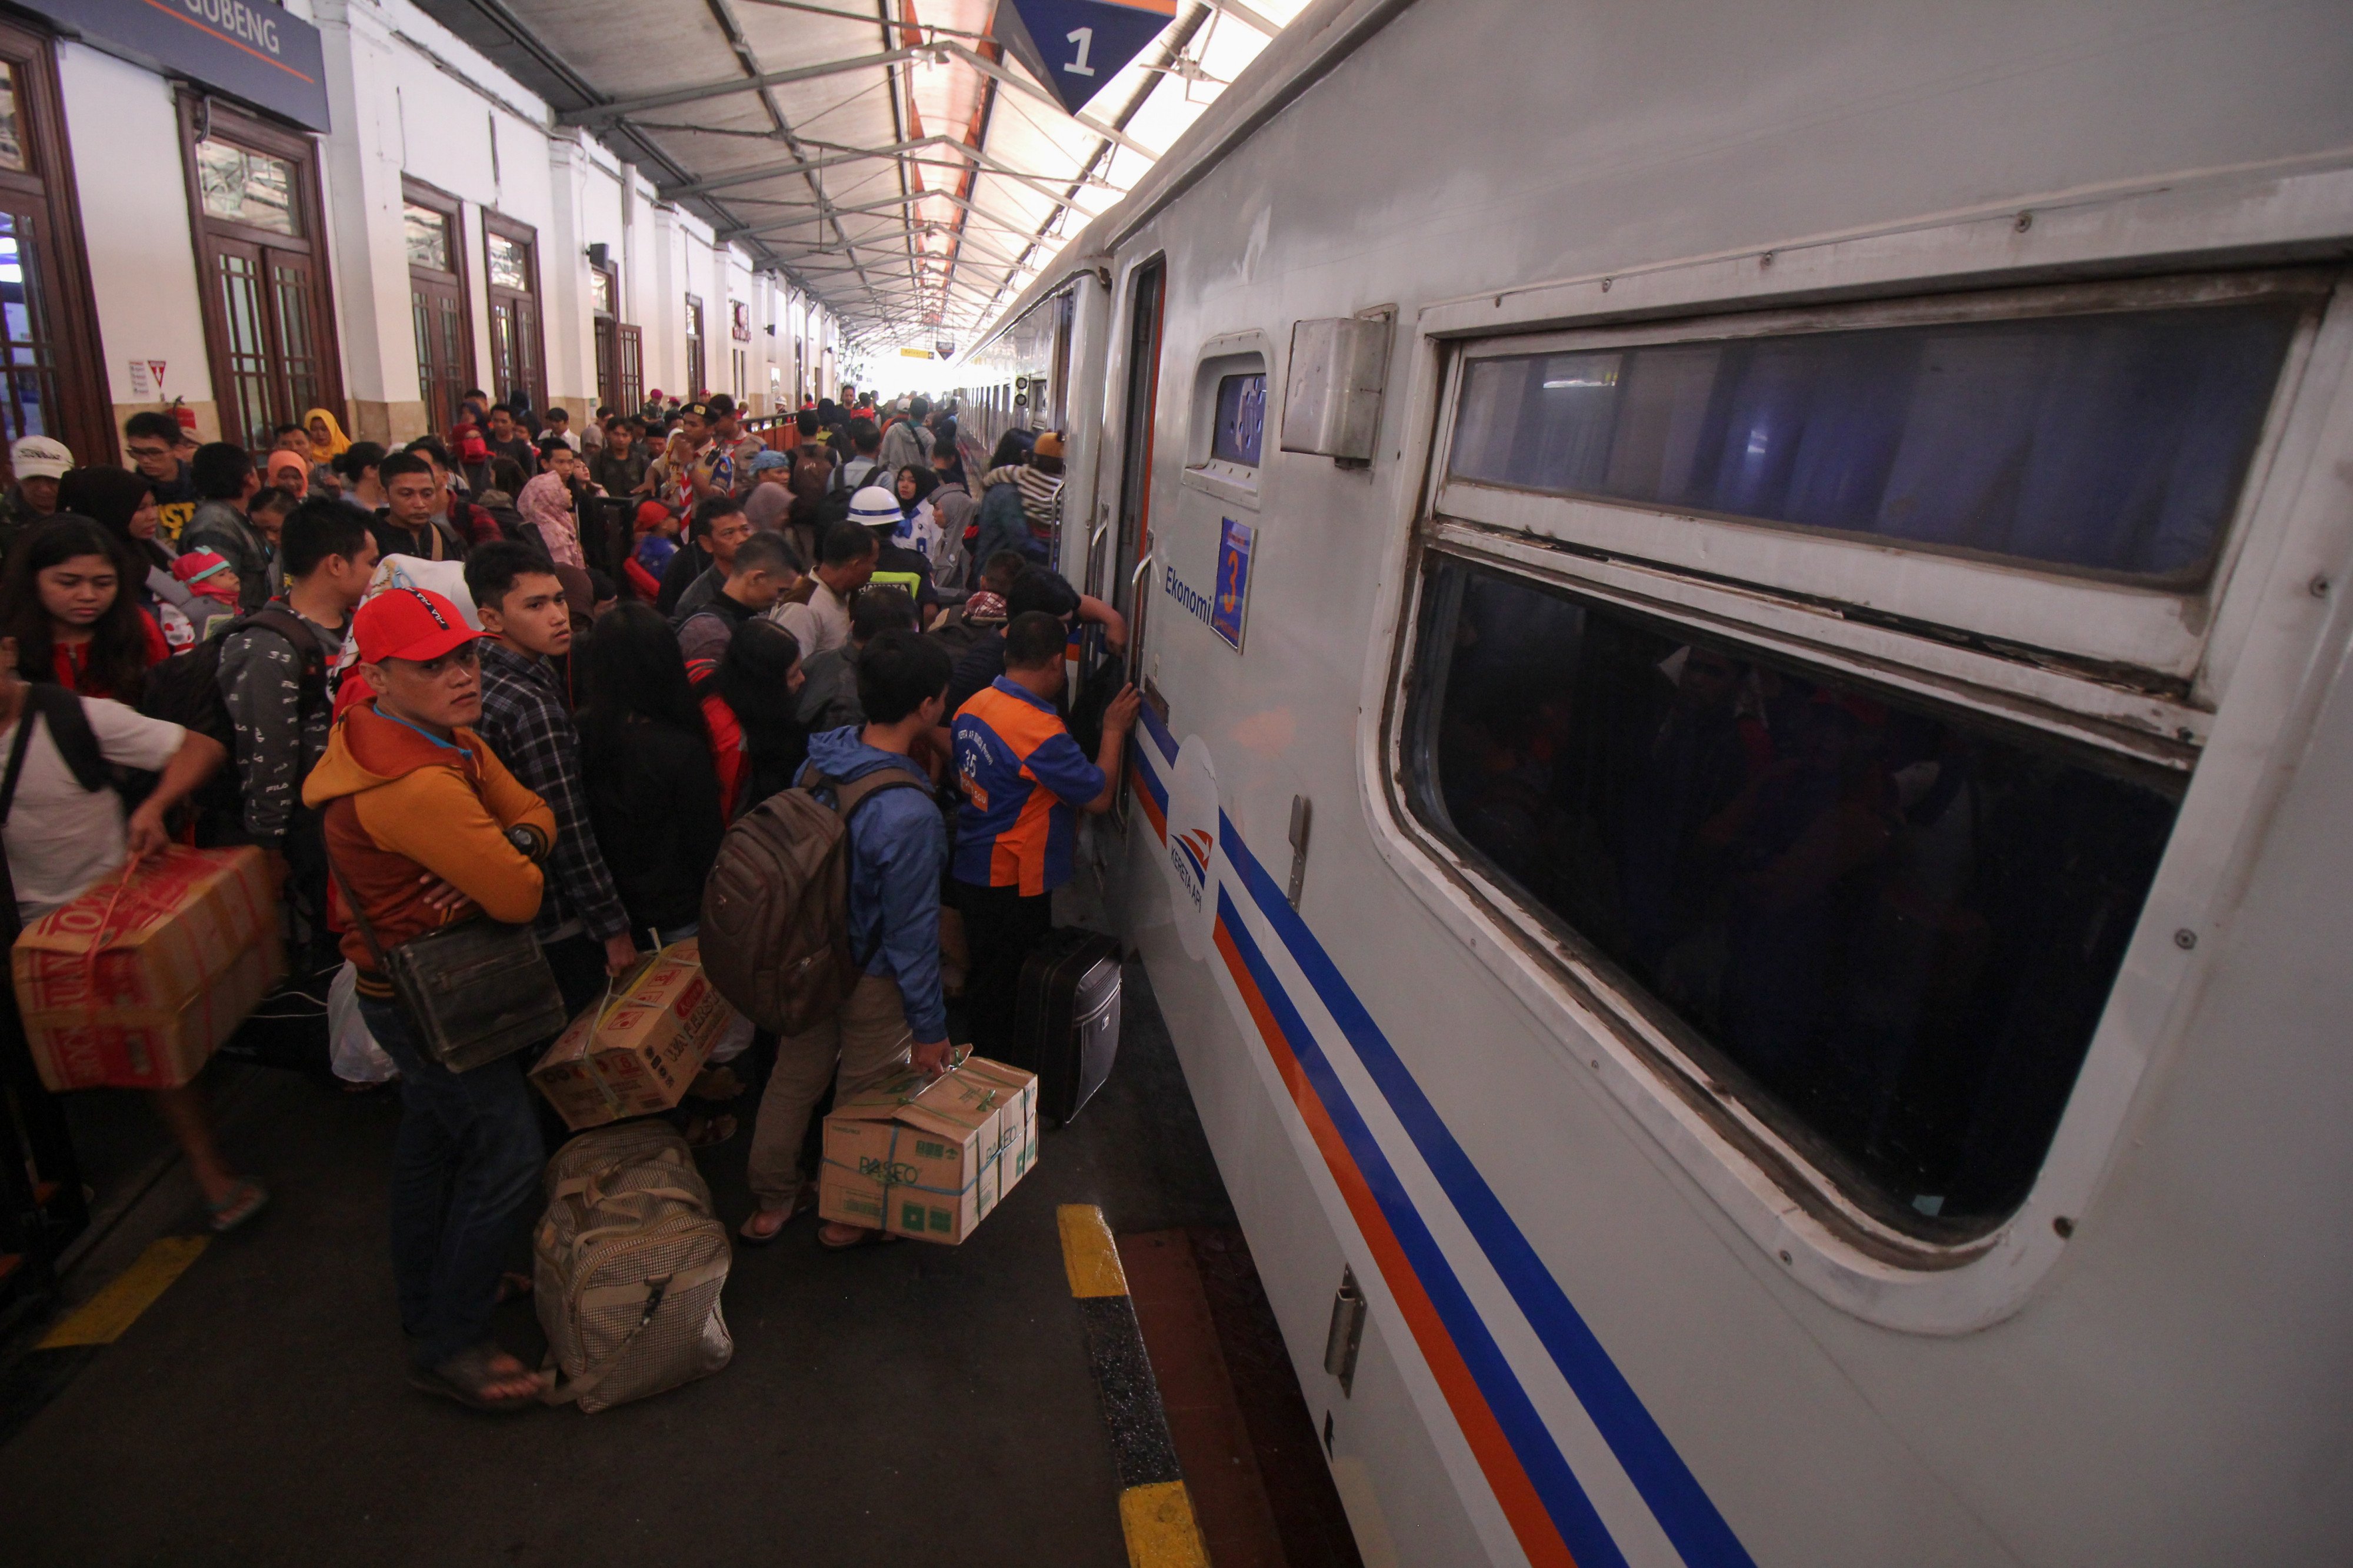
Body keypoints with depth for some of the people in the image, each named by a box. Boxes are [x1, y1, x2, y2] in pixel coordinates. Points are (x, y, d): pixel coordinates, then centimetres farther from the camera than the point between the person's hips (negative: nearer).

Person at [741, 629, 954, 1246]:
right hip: (870, 980, -6)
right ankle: (849, 1216, 40)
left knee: (793, 1075, 24)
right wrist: (930, 1030, -12)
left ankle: (772, 1201, 45)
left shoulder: (819, 759, -11)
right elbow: (911, 935, -24)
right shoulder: (911, 816, -33)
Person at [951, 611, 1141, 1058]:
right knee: (1006, 984, 8)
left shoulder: (974, 706, 0)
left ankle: (985, 1062, 39)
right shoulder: (1039, 729, -26)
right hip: (1015, 885, -8)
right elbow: (1100, 795, -19)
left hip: (971, 871, 9)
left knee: (987, 975, 22)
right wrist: (1114, 730, -7)